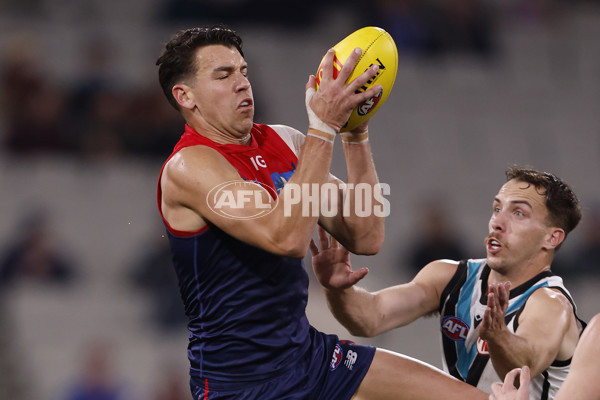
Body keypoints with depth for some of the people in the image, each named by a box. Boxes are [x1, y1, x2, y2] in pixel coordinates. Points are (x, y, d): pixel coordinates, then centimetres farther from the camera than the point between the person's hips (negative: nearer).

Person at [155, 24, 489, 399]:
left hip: (309, 352, 6)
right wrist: (323, 126, -27)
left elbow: (365, 238, 4)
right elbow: (287, 238, -29)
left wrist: (356, 133, -4)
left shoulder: (282, 141, 8)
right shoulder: (187, 167, -15)